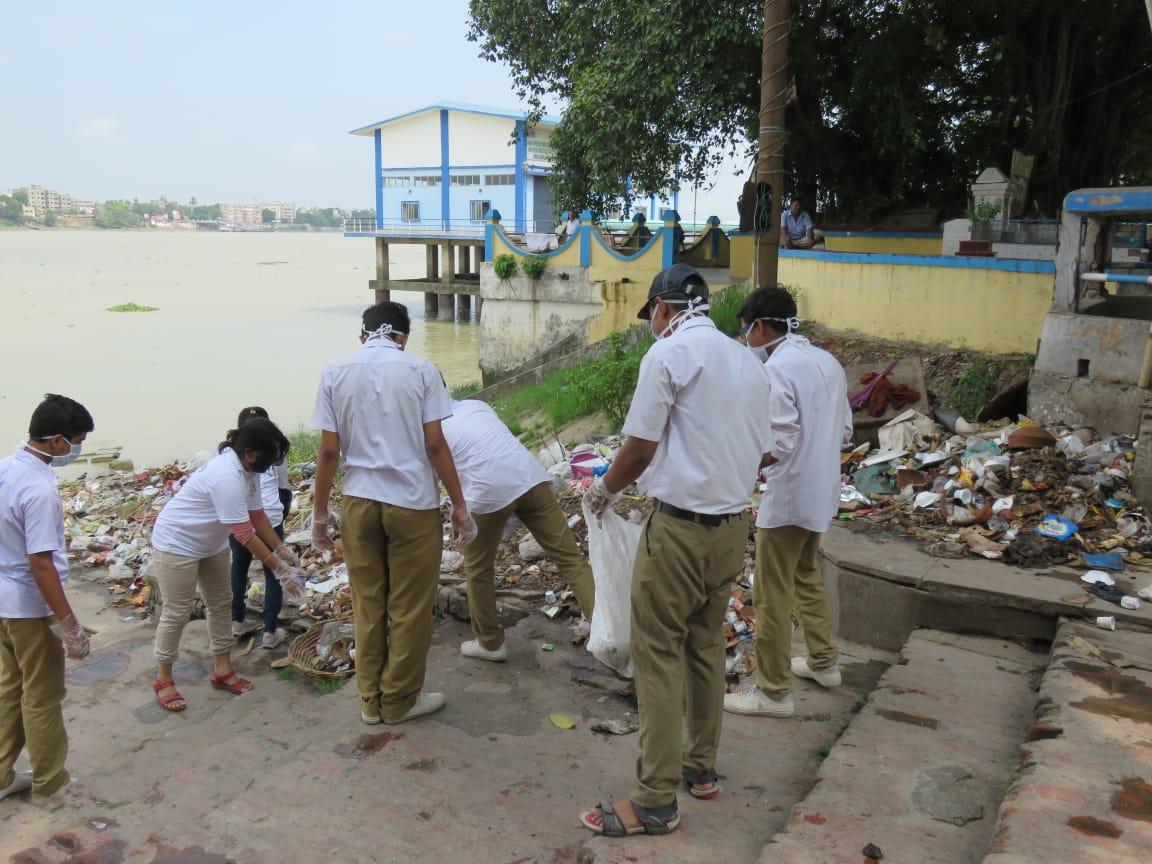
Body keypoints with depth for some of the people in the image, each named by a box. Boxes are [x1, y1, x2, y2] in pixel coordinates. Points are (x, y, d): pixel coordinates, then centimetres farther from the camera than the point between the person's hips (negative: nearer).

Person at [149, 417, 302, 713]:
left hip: (210, 544, 10)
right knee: (177, 613, -1)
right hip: (177, 544, -10)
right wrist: (279, 567, -28)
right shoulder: (227, 477, -35)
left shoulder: (248, 470, -7)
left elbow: (257, 515, 0)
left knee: (221, 603, 12)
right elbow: (245, 534, -33)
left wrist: (282, 549, -6)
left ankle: (222, 669, 22)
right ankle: (163, 680, 14)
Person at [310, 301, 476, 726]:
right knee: (410, 608, 10)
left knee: (368, 606, 14)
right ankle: (400, 700, 21)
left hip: (359, 502, 3)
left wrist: (320, 512, 9)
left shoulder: (336, 373, 2)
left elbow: (329, 451, 0)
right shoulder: (420, 369, -5)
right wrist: (459, 506, -1)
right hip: (413, 502, -3)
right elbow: (435, 444, -7)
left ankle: (371, 700, 25)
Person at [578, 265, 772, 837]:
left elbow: (639, 448, -11)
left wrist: (602, 491, 6)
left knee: (659, 655, -1)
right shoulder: (748, 361, 11)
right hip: (733, 524, 8)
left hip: (680, 528, -8)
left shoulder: (669, 353, -10)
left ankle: (656, 801, 5)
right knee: (706, 646, 18)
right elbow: (759, 452, 14)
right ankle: (701, 768, 29)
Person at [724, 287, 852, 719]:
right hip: (822, 492, 9)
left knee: (772, 595, 2)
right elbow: (845, 432, 11)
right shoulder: (827, 362, 7)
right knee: (807, 578, 25)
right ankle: (823, 661, 39)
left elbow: (778, 445, -24)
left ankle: (773, 691, 12)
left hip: (789, 497, -9)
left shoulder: (777, 368, -19)